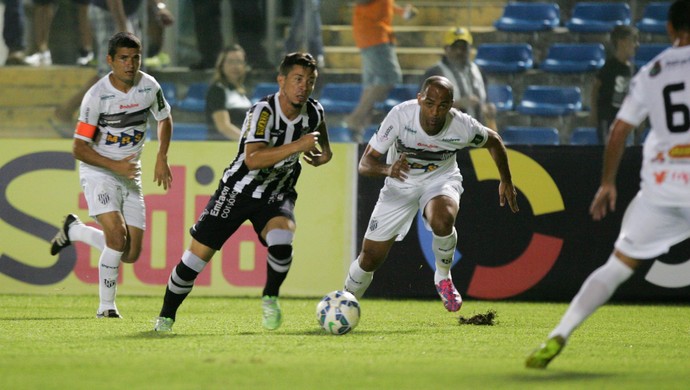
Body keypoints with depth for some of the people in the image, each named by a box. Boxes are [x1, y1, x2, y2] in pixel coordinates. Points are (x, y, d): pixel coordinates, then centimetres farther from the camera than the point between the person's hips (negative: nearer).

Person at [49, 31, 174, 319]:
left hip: (131, 176, 5)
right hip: (98, 173, -5)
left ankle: (74, 230, 25)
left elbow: (164, 119, 17)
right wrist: (115, 166, -24)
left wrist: (162, 159, 4)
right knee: (117, 235, -25)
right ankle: (106, 306, -7)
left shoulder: (149, 87, -4)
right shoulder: (97, 96, -18)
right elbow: (79, 148, -15)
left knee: (131, 254, 0)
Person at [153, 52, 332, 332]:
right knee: (198, 255, -2)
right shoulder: (263, 112, -26)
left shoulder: (314, 112, -6)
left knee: (281, 242, -29)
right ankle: (166, 317, 19)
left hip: (276, 196, 3)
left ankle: (270, 298, -1)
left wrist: (325, 151, 9)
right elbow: (252, 159, -39)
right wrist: (297, 146, -39)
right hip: (237, 191, -3)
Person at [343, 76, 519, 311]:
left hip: (441, 179, 0)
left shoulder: (462, 127, -26)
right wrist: (388, 169, -48)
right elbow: (365, 163, -27)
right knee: (370, 259, 0)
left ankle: (443, 278, -7)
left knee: (442, 221, -36)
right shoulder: (401, 115, -30)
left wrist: (506, 181, 4)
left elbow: (493, 141, -1)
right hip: (400, 184, 1)